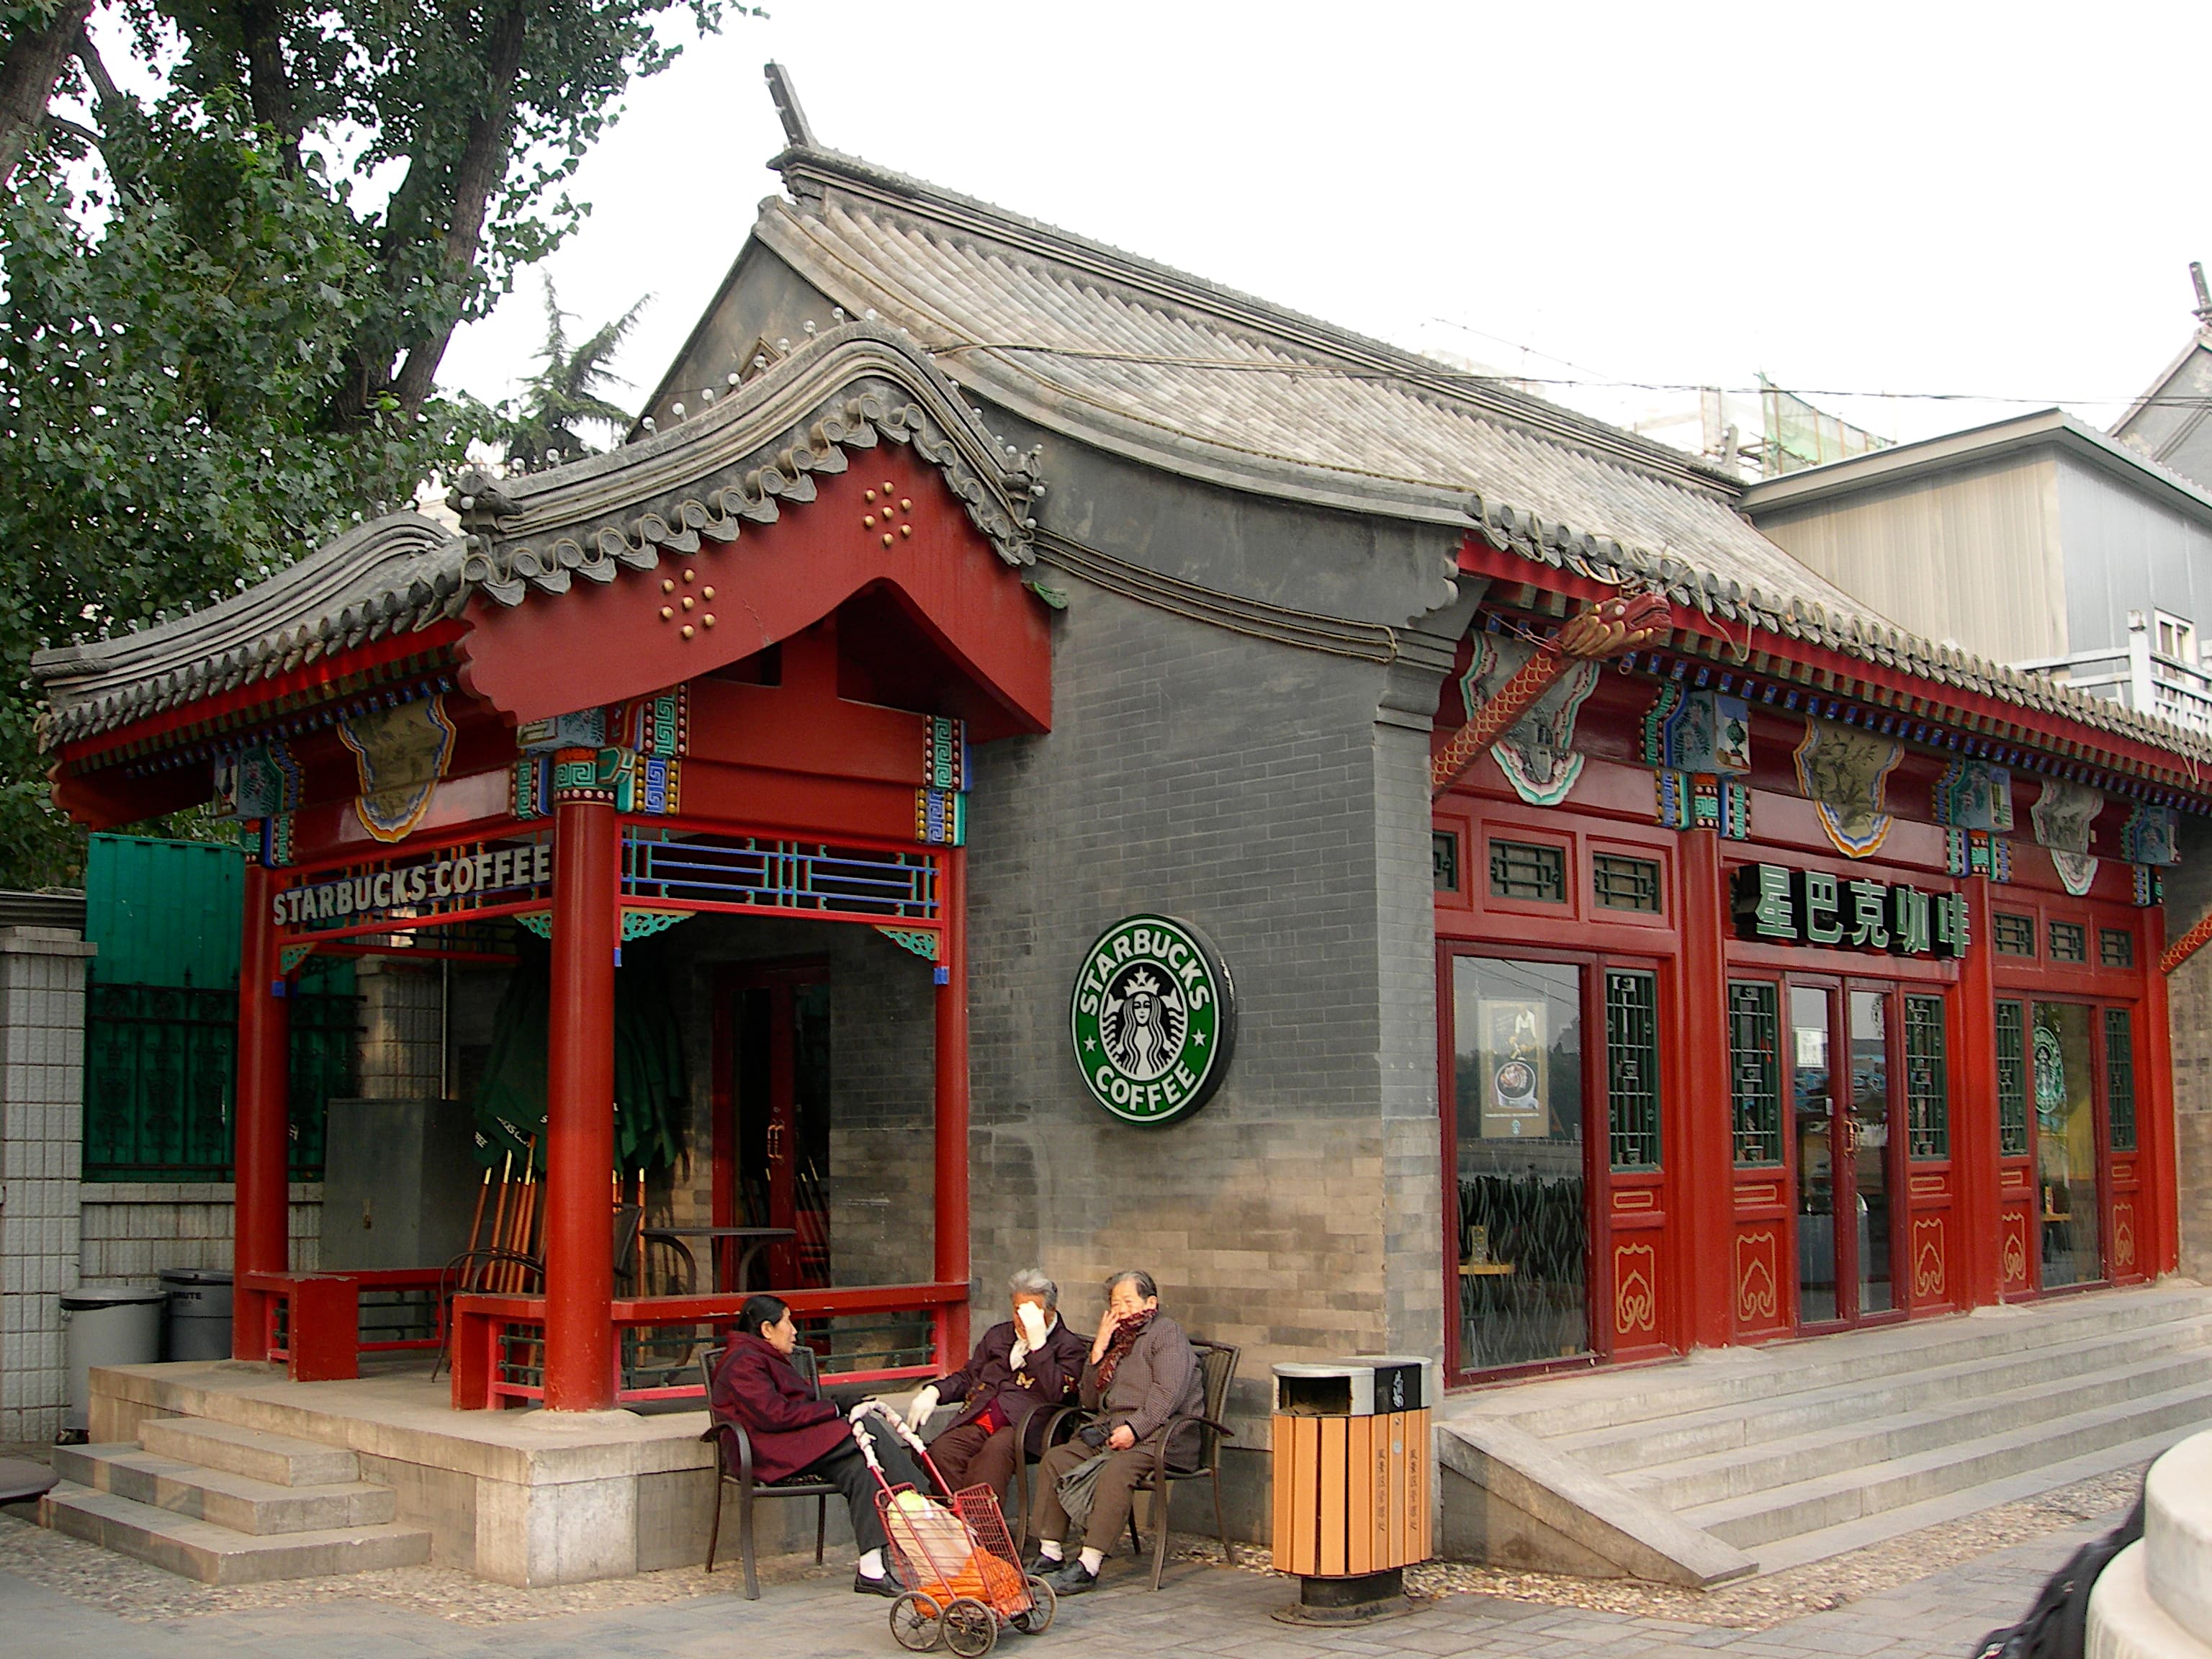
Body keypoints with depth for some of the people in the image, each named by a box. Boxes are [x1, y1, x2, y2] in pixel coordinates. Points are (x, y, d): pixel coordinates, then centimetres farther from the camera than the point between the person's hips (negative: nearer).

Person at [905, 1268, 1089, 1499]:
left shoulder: (1069, 1345, 9)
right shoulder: (998, 1335, 26)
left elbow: (1056, 1394, -6)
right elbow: (967, 1377, 29)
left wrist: (1037, 1343, -9)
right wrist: (933, 1391, 9)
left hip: (1023, 1426, -5)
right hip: (979, 1420, 5)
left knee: (995, 1450, -38)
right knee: (940, 1451, -27)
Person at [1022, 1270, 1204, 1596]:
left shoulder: (1166, 1333, 0)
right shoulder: (1117, 1339, 22)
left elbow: (1168, 1393, -14)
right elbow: (1090, 1400, 18)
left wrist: (1134, 1429, -23)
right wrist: (1099, 1350, 7)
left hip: (1157, 1434, -8)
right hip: (1109, 1429, 8)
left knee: (1117, 1470, -34)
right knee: (1055, 1459, -10)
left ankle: (1089, 1566, -35)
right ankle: (1051, 1553, -9)